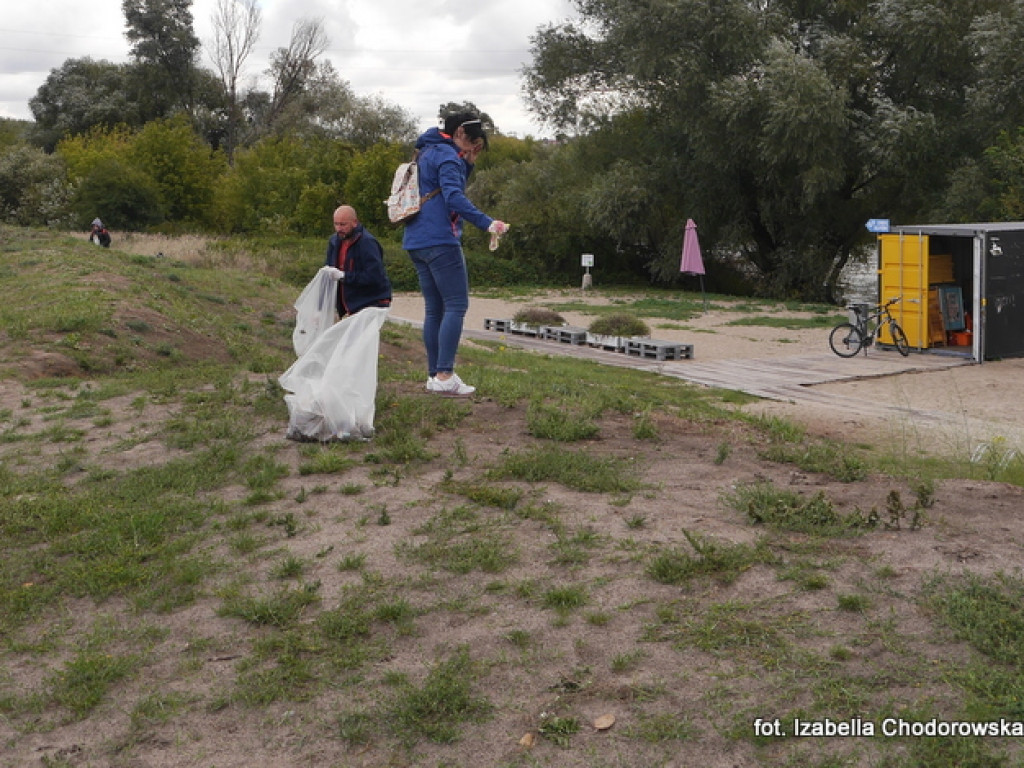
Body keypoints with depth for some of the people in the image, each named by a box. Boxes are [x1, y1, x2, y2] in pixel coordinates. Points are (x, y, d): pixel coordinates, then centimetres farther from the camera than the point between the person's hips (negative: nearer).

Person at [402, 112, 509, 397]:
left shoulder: (427, 153, 22)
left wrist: (467, 164, 14)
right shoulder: (447, 155, -8)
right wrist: (486, 222, -29)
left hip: (416, 242, 10)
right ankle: (445, 375, -16)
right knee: (456, 305, -9)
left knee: (434, 308, 10)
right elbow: (454, 197, -21)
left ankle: (434, 375, 10)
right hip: (440, 239, -10)